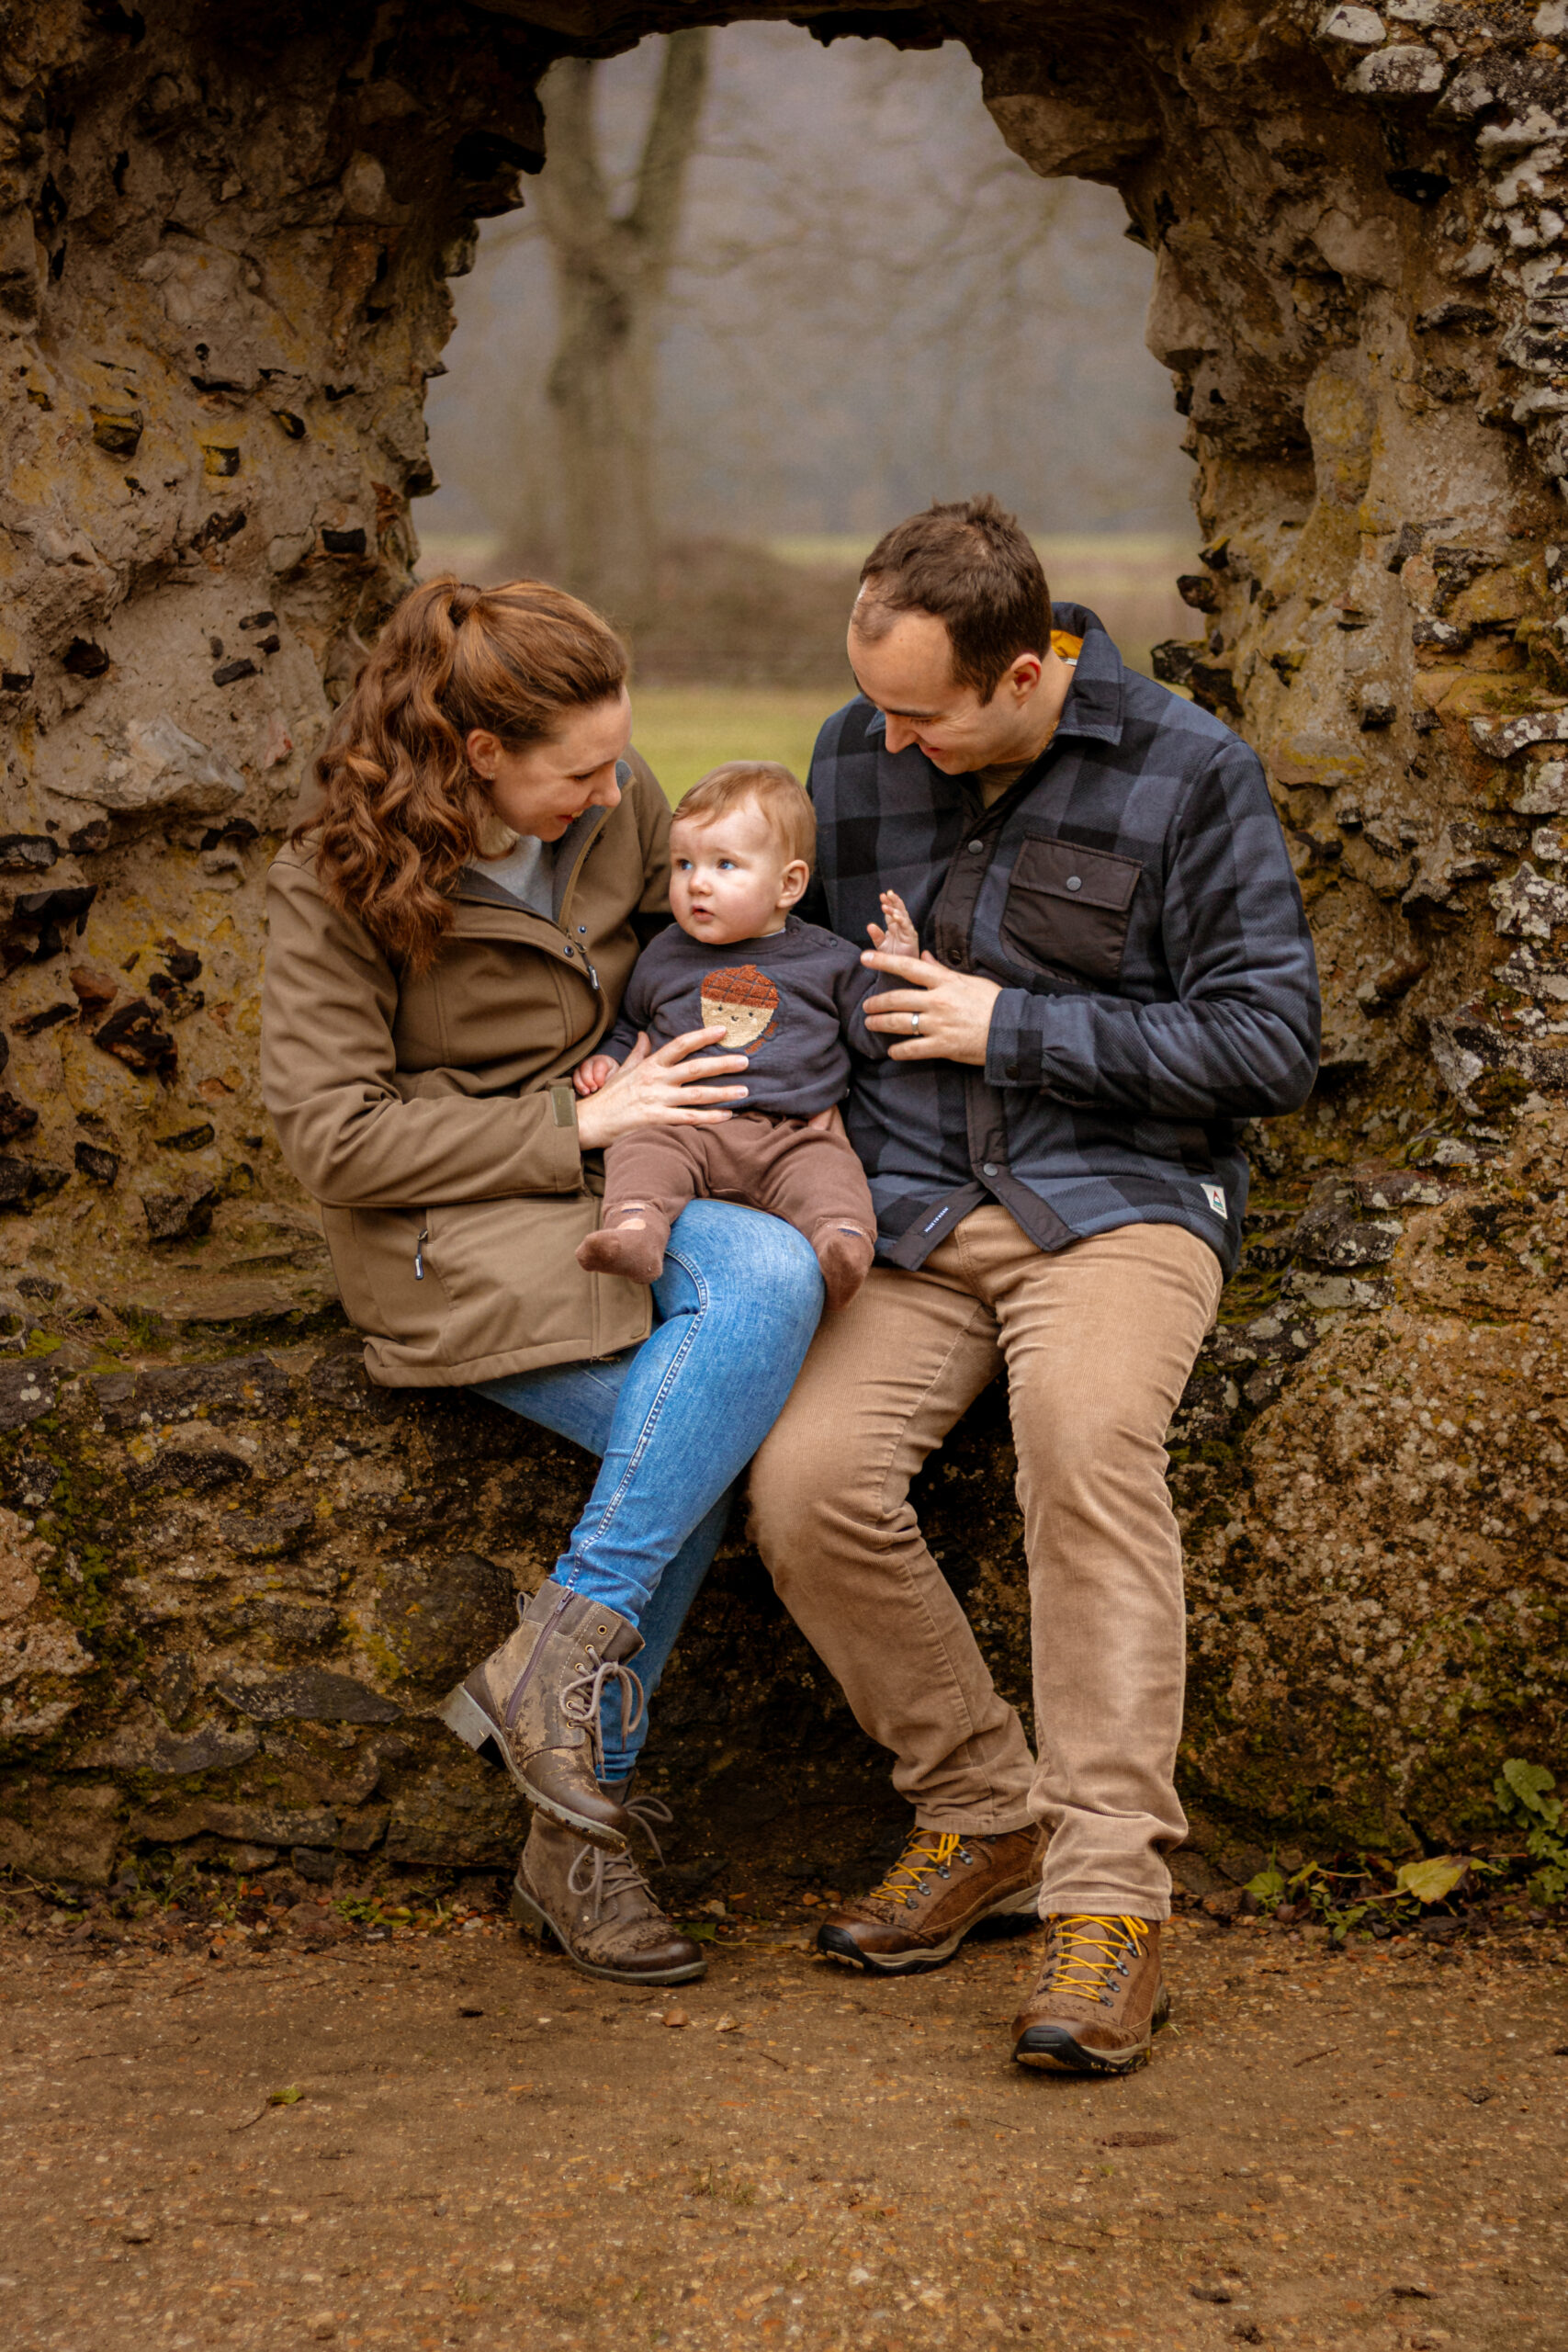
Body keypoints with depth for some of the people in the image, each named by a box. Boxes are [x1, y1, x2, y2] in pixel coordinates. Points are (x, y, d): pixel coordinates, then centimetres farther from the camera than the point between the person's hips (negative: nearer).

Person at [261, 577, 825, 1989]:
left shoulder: (617, 807, 7)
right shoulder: (339, 887, -9)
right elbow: (334, 1138, -12)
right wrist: (574, 1126, -15)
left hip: (622, 1184, 6)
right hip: (455, 1234, -6)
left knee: (772, 1278, -30)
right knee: (686, 1437, -30)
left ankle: (560, 1656, -23)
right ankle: (580, 1836, -17)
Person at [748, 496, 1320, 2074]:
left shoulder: (1187, 775, -4)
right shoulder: (856, 753, 9)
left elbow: (1273, 1043, -6)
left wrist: (1011, 1027, -9)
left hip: (1119, 1195, -4)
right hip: (908, 1210, 4)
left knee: (1087, 1436, -35)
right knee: (807, 1481, -23)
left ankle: (1111, 1893, -30)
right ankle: (982, 1816, -2)